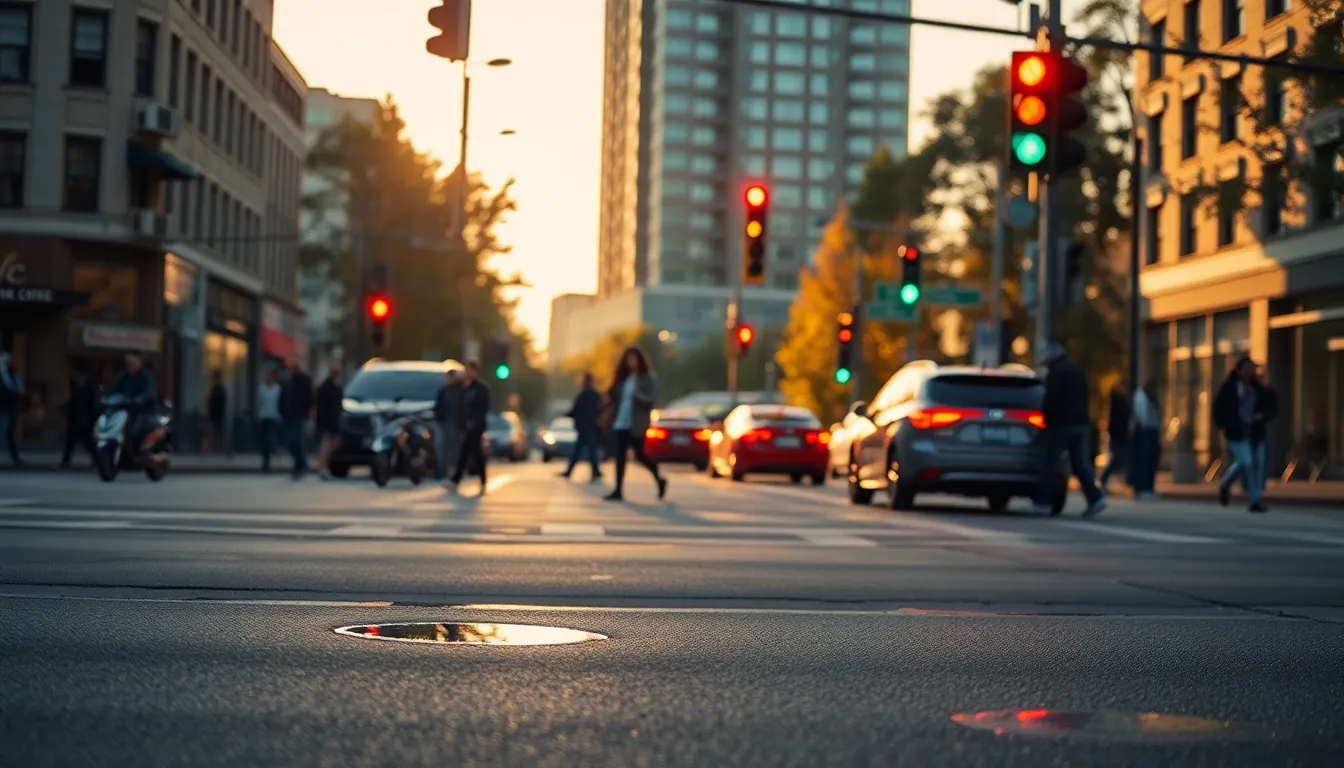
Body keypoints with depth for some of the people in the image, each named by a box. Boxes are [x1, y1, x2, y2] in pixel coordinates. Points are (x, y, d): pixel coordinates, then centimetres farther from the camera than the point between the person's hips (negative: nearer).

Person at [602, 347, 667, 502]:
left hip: (637, 424, -5)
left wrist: (637, 395, -29)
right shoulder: (623, 378, 12)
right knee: (620, 456, 2)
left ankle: (659, 479, 27)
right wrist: (610, 397, -5)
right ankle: (618, 490, 4)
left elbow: (651, 400, -13)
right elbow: (616, 397, 16)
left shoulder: (648, 378, -5)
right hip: (621, 423, 5)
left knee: (640, 455, 3)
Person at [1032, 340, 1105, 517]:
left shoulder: (1056, 372, -9)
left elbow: (1051, 398, -16)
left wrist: (1046, 417, 0)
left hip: (1061, 424, -8)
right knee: (1079, 463, 6)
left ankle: (1043, 503, 1)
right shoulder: (1077, 371, 18)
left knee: (1048, 463, 0)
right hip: (1081, 423, 8)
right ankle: (1095, 498, -7)